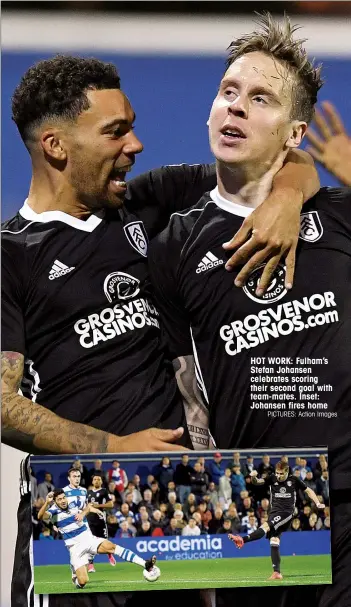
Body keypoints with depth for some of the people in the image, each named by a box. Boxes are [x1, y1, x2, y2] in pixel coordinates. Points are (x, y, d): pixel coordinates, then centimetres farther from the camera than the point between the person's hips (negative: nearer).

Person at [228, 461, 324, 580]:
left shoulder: (293, 480, 2)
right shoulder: (272, 479, 5)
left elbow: (308, 490, 12)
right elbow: (258, 482, -8)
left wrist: (318, 503, 1)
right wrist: (254, 478, -32)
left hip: (287, 513, -4)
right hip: (274, 512, 4)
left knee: (266, 527, -28)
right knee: (274, 543, -4)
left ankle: (243, 540, -43)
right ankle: (277, 573, -3)